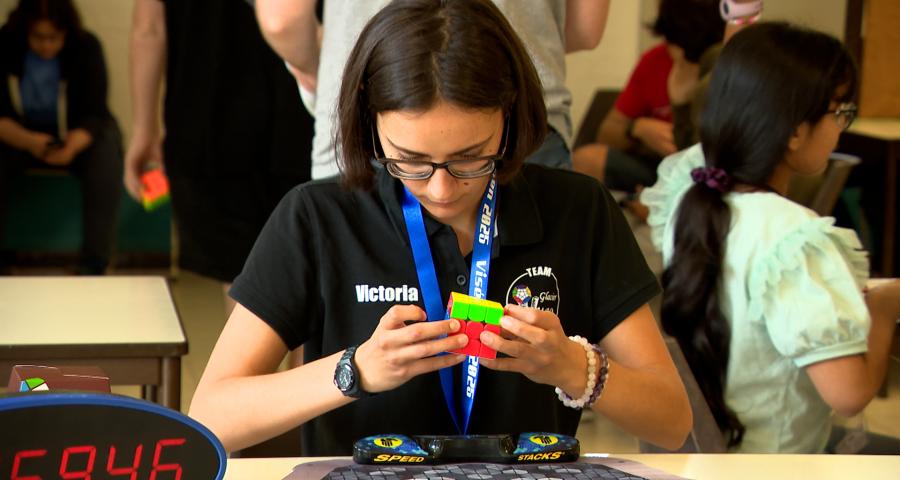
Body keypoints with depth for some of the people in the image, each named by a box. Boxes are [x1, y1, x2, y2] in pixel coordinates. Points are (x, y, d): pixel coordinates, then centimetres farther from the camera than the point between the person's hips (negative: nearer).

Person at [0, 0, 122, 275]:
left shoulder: (86, 47, -16)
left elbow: (94, 115, -18)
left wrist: (73, 146, -40)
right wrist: (28, 141, -37)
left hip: (78, 135, 0)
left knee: (106, 152, -32)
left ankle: (93, 265, -29)